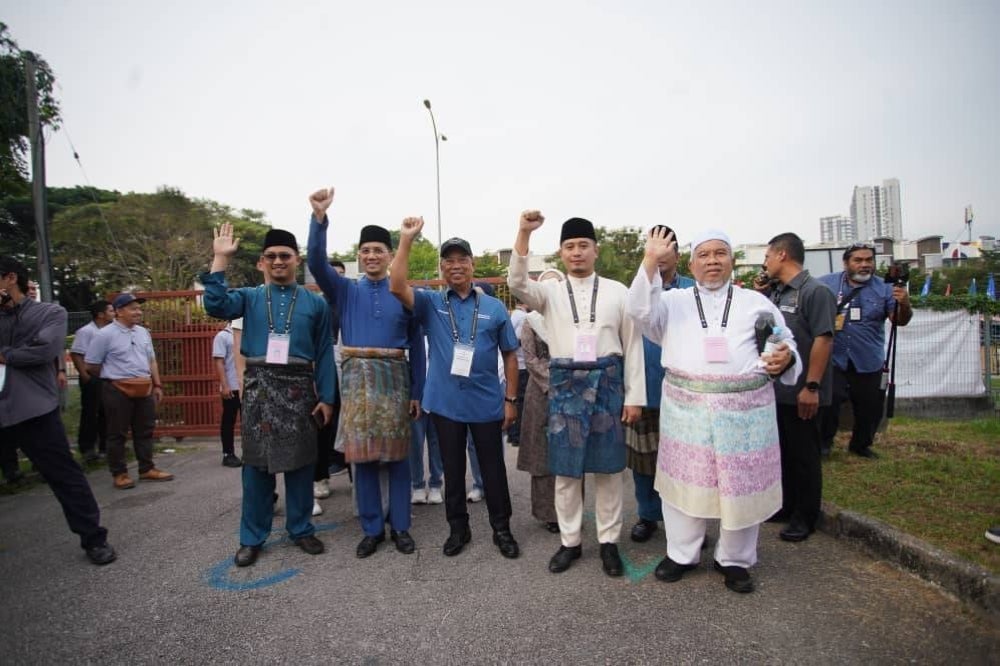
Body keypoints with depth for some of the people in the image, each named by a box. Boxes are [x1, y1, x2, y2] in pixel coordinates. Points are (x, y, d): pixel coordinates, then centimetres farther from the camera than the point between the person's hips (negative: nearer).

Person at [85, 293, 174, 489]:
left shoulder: (143, 333, 10)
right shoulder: (105, 334, -9)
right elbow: (91, 366, -6)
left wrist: (157, 385, 12)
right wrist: (113, 378, 6)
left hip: (144, 389, 6)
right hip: (118, 390, -6)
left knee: (145, 431, 12)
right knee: (117, 434, 3)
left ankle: (147, 469, 21)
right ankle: (119, 473, 14)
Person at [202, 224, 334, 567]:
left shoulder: (315, 302, 6)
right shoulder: (249, 297, 9)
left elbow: (325, 354, 5)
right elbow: (215, 306, -13)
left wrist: (326, 397, 0)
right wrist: (220, 259, -12)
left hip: (299, 389, 0)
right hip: (259, 388, 1)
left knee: (300, 462, 8)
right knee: (256, 463, 7)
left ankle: (301, 530, 24)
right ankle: (252, 538, 21)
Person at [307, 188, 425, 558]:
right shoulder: (345, 291, 8)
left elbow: (416, 346, 5)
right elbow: (317, 263, -10)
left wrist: (417, 392, 2)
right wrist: (319, 217, -23)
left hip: (395, 379, -1)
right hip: (357, 379, 1)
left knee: (397, 456, 6)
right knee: (362, 458, 6)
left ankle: (400, 527, 20)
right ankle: (372, 529, 20)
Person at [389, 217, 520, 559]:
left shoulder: (494, 307, 1)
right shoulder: (431, 303, 1)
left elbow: (510, 355, 4)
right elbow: (397, 287, -17)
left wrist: (511, 399, 1)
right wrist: (406, 240, -20)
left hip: (486, 403, 0)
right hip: (445, 403, 1)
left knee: (493, 469, 11)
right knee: (452, 469, 15)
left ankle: (501, 529, 28)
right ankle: (458, 528, 32)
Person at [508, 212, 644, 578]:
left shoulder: (617, 291, 4)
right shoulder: (550, 291, 5)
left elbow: (632, 345, 3)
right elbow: (517, 284, -17)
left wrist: (634, 396, -1)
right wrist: (523, 233, -26)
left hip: (607, 384, 0)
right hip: (565, 385, 0)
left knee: (608, 468, 9)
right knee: (566, 470, 9)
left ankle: (608, 541, 26)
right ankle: (570, 541, 25)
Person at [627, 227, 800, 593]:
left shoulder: (756, 302, 11)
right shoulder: (674, 301, 8)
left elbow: (787, 344, 14)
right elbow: (640, 310, -11)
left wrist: (785, 359, -10)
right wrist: (650, 261, -19)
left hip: (744, 411, 1)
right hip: (686, 409, 0)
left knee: (742, 486, 8)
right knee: (686, 481, 10)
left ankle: (734, 560, 30)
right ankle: (681, 554, 29)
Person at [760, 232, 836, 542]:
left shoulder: (815, 291, -13)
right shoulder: (775, 293, 13)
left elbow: (823, 339, -19)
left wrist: (812, 386, -22)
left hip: (800, 393, -8)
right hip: (775, 390, 8)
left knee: (803, 455, 5)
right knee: (782, 451, 17)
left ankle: (805, 517, 19)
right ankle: (787, 505, 33)